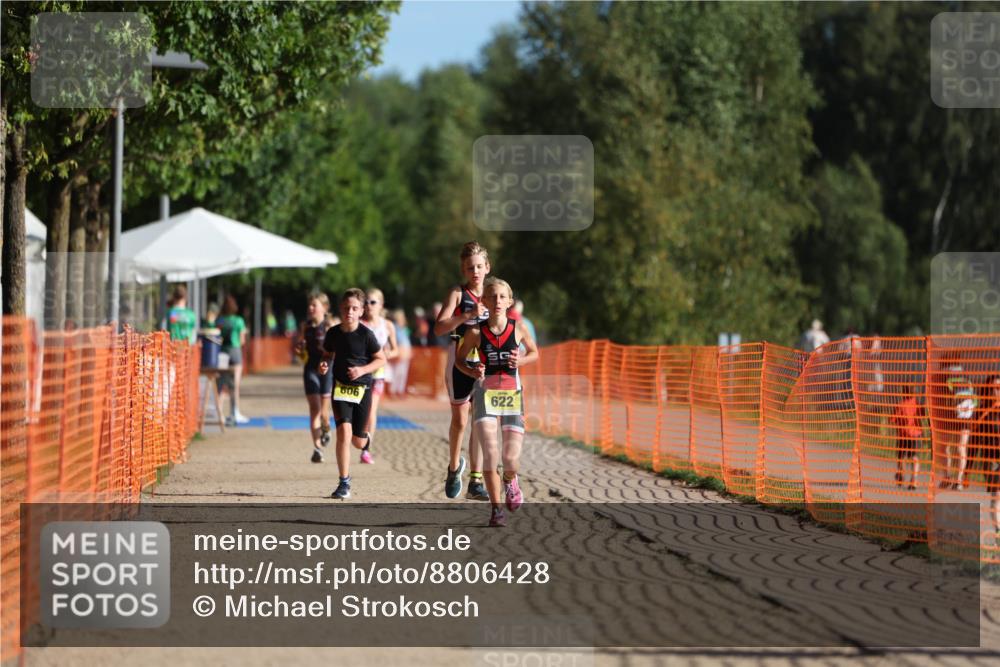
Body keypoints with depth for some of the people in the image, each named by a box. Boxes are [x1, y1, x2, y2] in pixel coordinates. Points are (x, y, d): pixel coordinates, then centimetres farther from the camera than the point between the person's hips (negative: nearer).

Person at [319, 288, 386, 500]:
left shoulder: (365, 334, -11)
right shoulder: (333, 333, -3)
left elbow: (381, 359, -3)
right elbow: (327, 353, 15)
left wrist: (363, 370, -18)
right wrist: (323, 364, -7)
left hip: (362, 388, -1)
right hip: (340, 386, 1)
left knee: (358, 442, 7)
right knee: (343, 431, -17)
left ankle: (365, 436, 49)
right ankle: (344, 484, -11)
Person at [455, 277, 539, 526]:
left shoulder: (518, 328, -3)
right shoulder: (475, 332, -6)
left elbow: (534, 353, 13)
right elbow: (459, 360, 6)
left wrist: (520, 361, -8)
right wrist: (472, 372, -14)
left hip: (512, 396, 1)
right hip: (485, 396, -1)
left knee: (511, 458, -3)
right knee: (490, 453, -12)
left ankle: (510, 481, 35)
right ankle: (496, 508, 0)